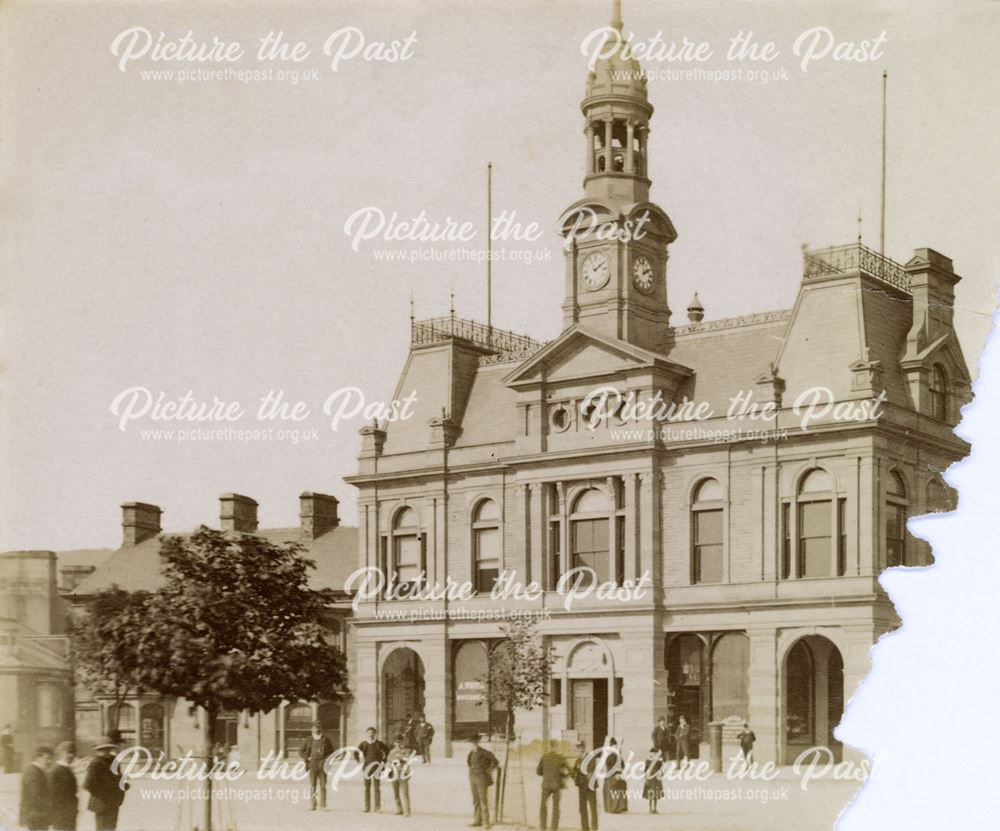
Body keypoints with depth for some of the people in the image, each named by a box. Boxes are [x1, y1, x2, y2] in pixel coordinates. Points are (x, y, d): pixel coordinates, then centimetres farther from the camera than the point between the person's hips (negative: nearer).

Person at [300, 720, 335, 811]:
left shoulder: (326, 740, 8)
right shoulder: (309, 740, 8)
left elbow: (331, 751, 15)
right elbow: (302, 751, 13)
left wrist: (327, 759, 0)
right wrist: (307, 758, -2)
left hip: (323, 765, 0)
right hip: (312, 765, 0)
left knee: (322, 786, -1)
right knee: (312, 786, -1)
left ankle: (323, 806, 1)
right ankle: (312, 805, 3)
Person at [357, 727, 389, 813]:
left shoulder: (379, 744, 1)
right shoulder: (363, 744, 4)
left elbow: (388, 752, 10)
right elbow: (356, 752, 14)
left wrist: (383, 762, 5)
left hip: (377, 768, -1)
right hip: (366, 768, 1)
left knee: (377, 788, -3)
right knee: (367, 787, 3)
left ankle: (377, 807, 0)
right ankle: (367, 807, 8)